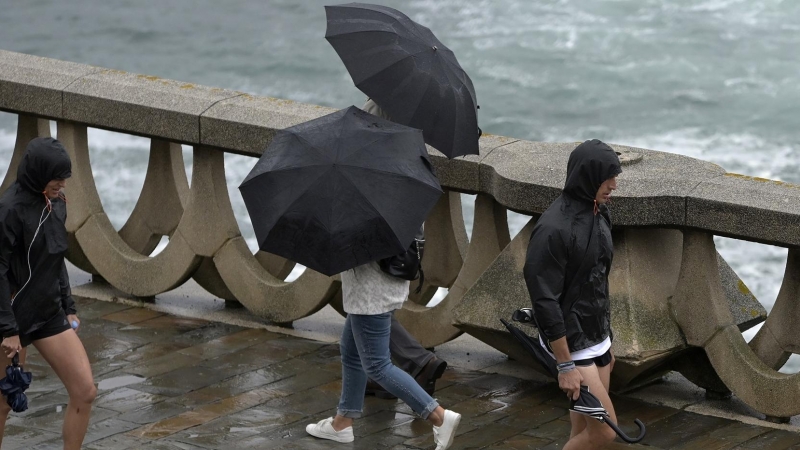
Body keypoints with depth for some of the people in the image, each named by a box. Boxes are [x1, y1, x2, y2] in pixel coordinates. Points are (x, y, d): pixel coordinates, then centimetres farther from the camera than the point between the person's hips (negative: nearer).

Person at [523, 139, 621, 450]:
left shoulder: (598, 213, 4)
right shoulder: (553, 229, -22)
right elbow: (545, 301, -22)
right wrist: (565, 366, -20)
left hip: (597, 339, 8)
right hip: (570, 343, -8)